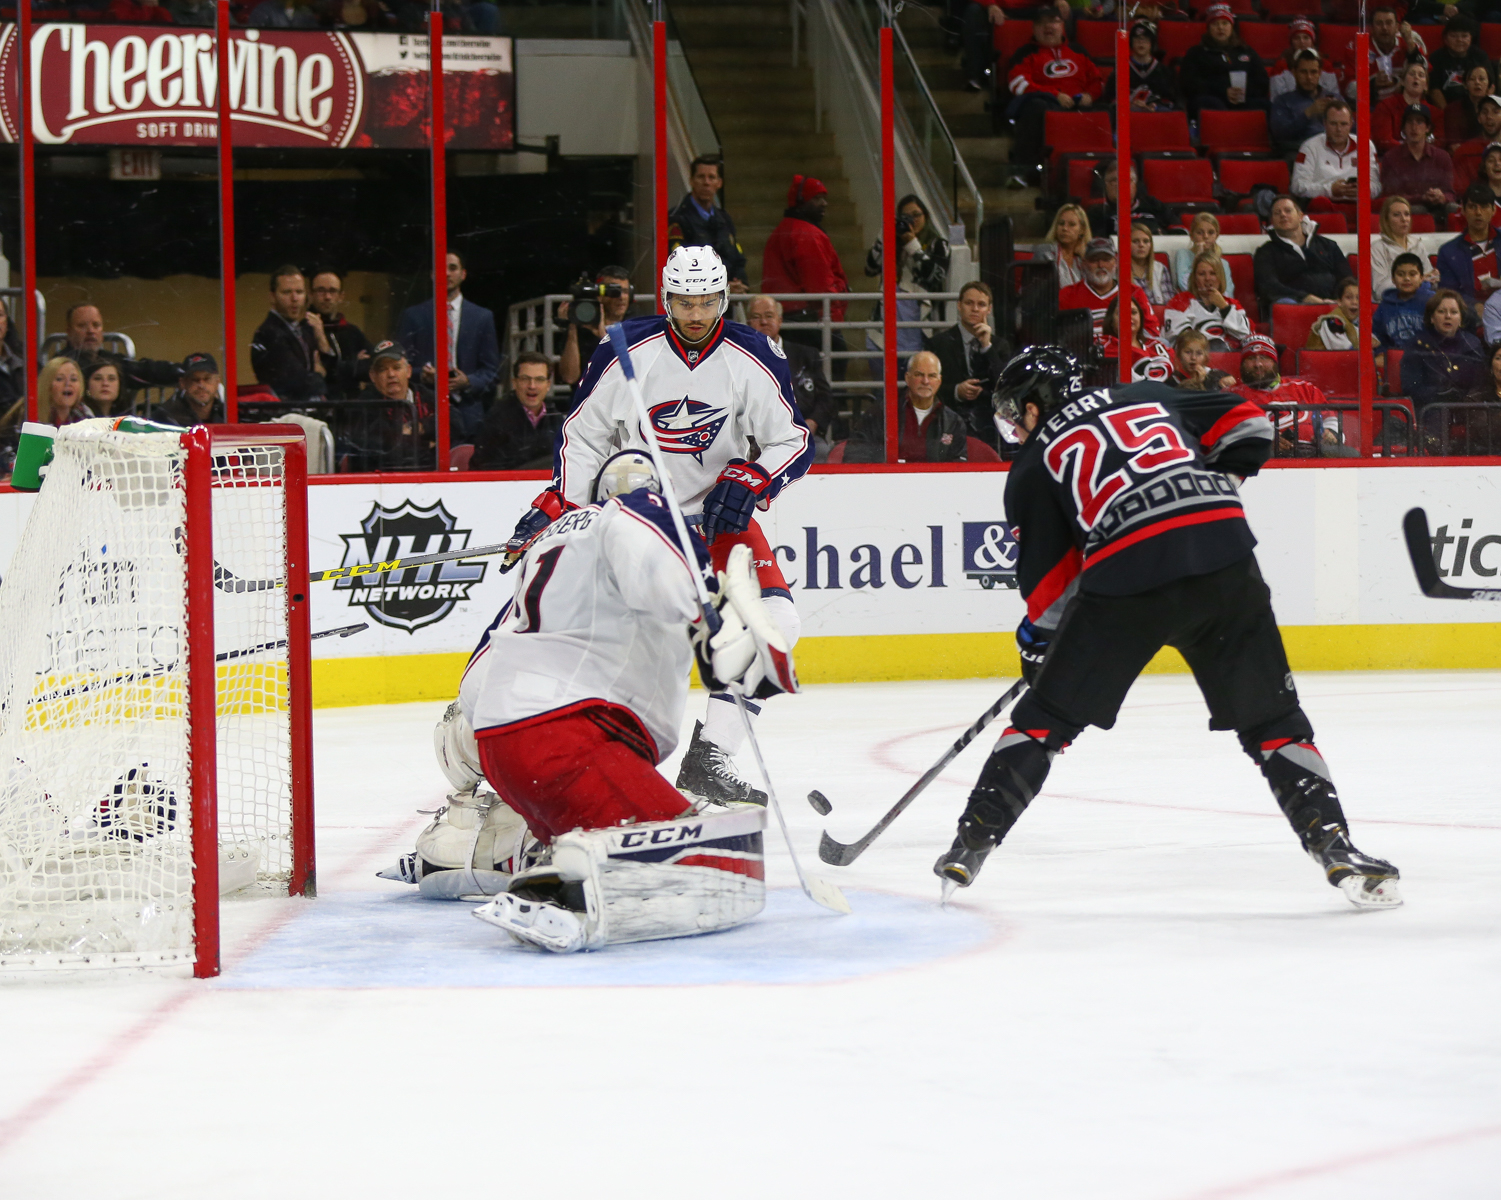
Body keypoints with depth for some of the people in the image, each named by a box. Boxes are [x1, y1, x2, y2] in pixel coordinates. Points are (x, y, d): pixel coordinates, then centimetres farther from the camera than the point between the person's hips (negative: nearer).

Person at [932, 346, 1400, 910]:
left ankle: (971, 846, 13)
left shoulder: (1033, 465, 18)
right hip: (1224, 555, 2)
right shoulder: (1147, 397, 27)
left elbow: (1048, 580, 17)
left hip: (1126, 576, -2)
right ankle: (1334, 847, -1)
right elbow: (1247, 425, 23)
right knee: (1270, 719, 11)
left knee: (1046, 717, 13)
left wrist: (1038, 639, 31)